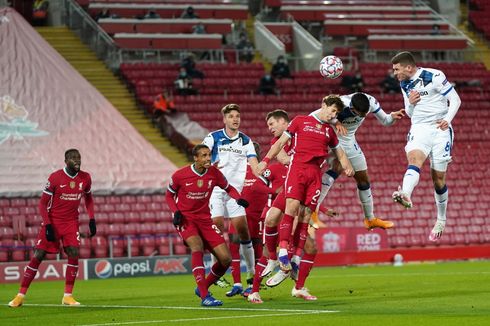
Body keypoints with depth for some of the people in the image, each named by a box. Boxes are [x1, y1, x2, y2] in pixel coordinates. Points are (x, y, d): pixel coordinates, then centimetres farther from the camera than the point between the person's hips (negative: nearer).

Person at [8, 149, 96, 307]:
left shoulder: (85, 178, -2)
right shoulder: (55, 178, -14)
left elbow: (88, 198, 17)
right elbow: (43, 203, -9)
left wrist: (92, 219, 7)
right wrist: (48, 225, -17)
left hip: (71, 222, 3)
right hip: (53, 221, -3)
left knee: (74, 254, -15)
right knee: (38, 256, -5)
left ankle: (68, 296, -6)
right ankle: (20, 295, 3)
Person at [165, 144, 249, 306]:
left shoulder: (214, 173, -5)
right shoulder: (179, 175, -12)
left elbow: (228, 188, 12)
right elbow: (169, 195, 4)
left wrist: (238, 198, -9)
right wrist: (176, 212, -13)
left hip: (205, 219, 4)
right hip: (185, 218, -4)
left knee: (225, 259, -6)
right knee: (197, 247, -33)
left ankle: (203, 287, 19)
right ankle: (204, 296, -35)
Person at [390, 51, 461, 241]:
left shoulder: (434, 76, -8)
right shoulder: (405, 84, 11)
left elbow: (455, 100, -6)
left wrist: (447, 120, -21)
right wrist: (410, 103, -3)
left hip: (440, 130, -4)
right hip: (419, 129, 4)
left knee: (438, 179, 1)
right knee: (414, 159, -28)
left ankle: (441, 220, 20)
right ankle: (405, 195, -56)